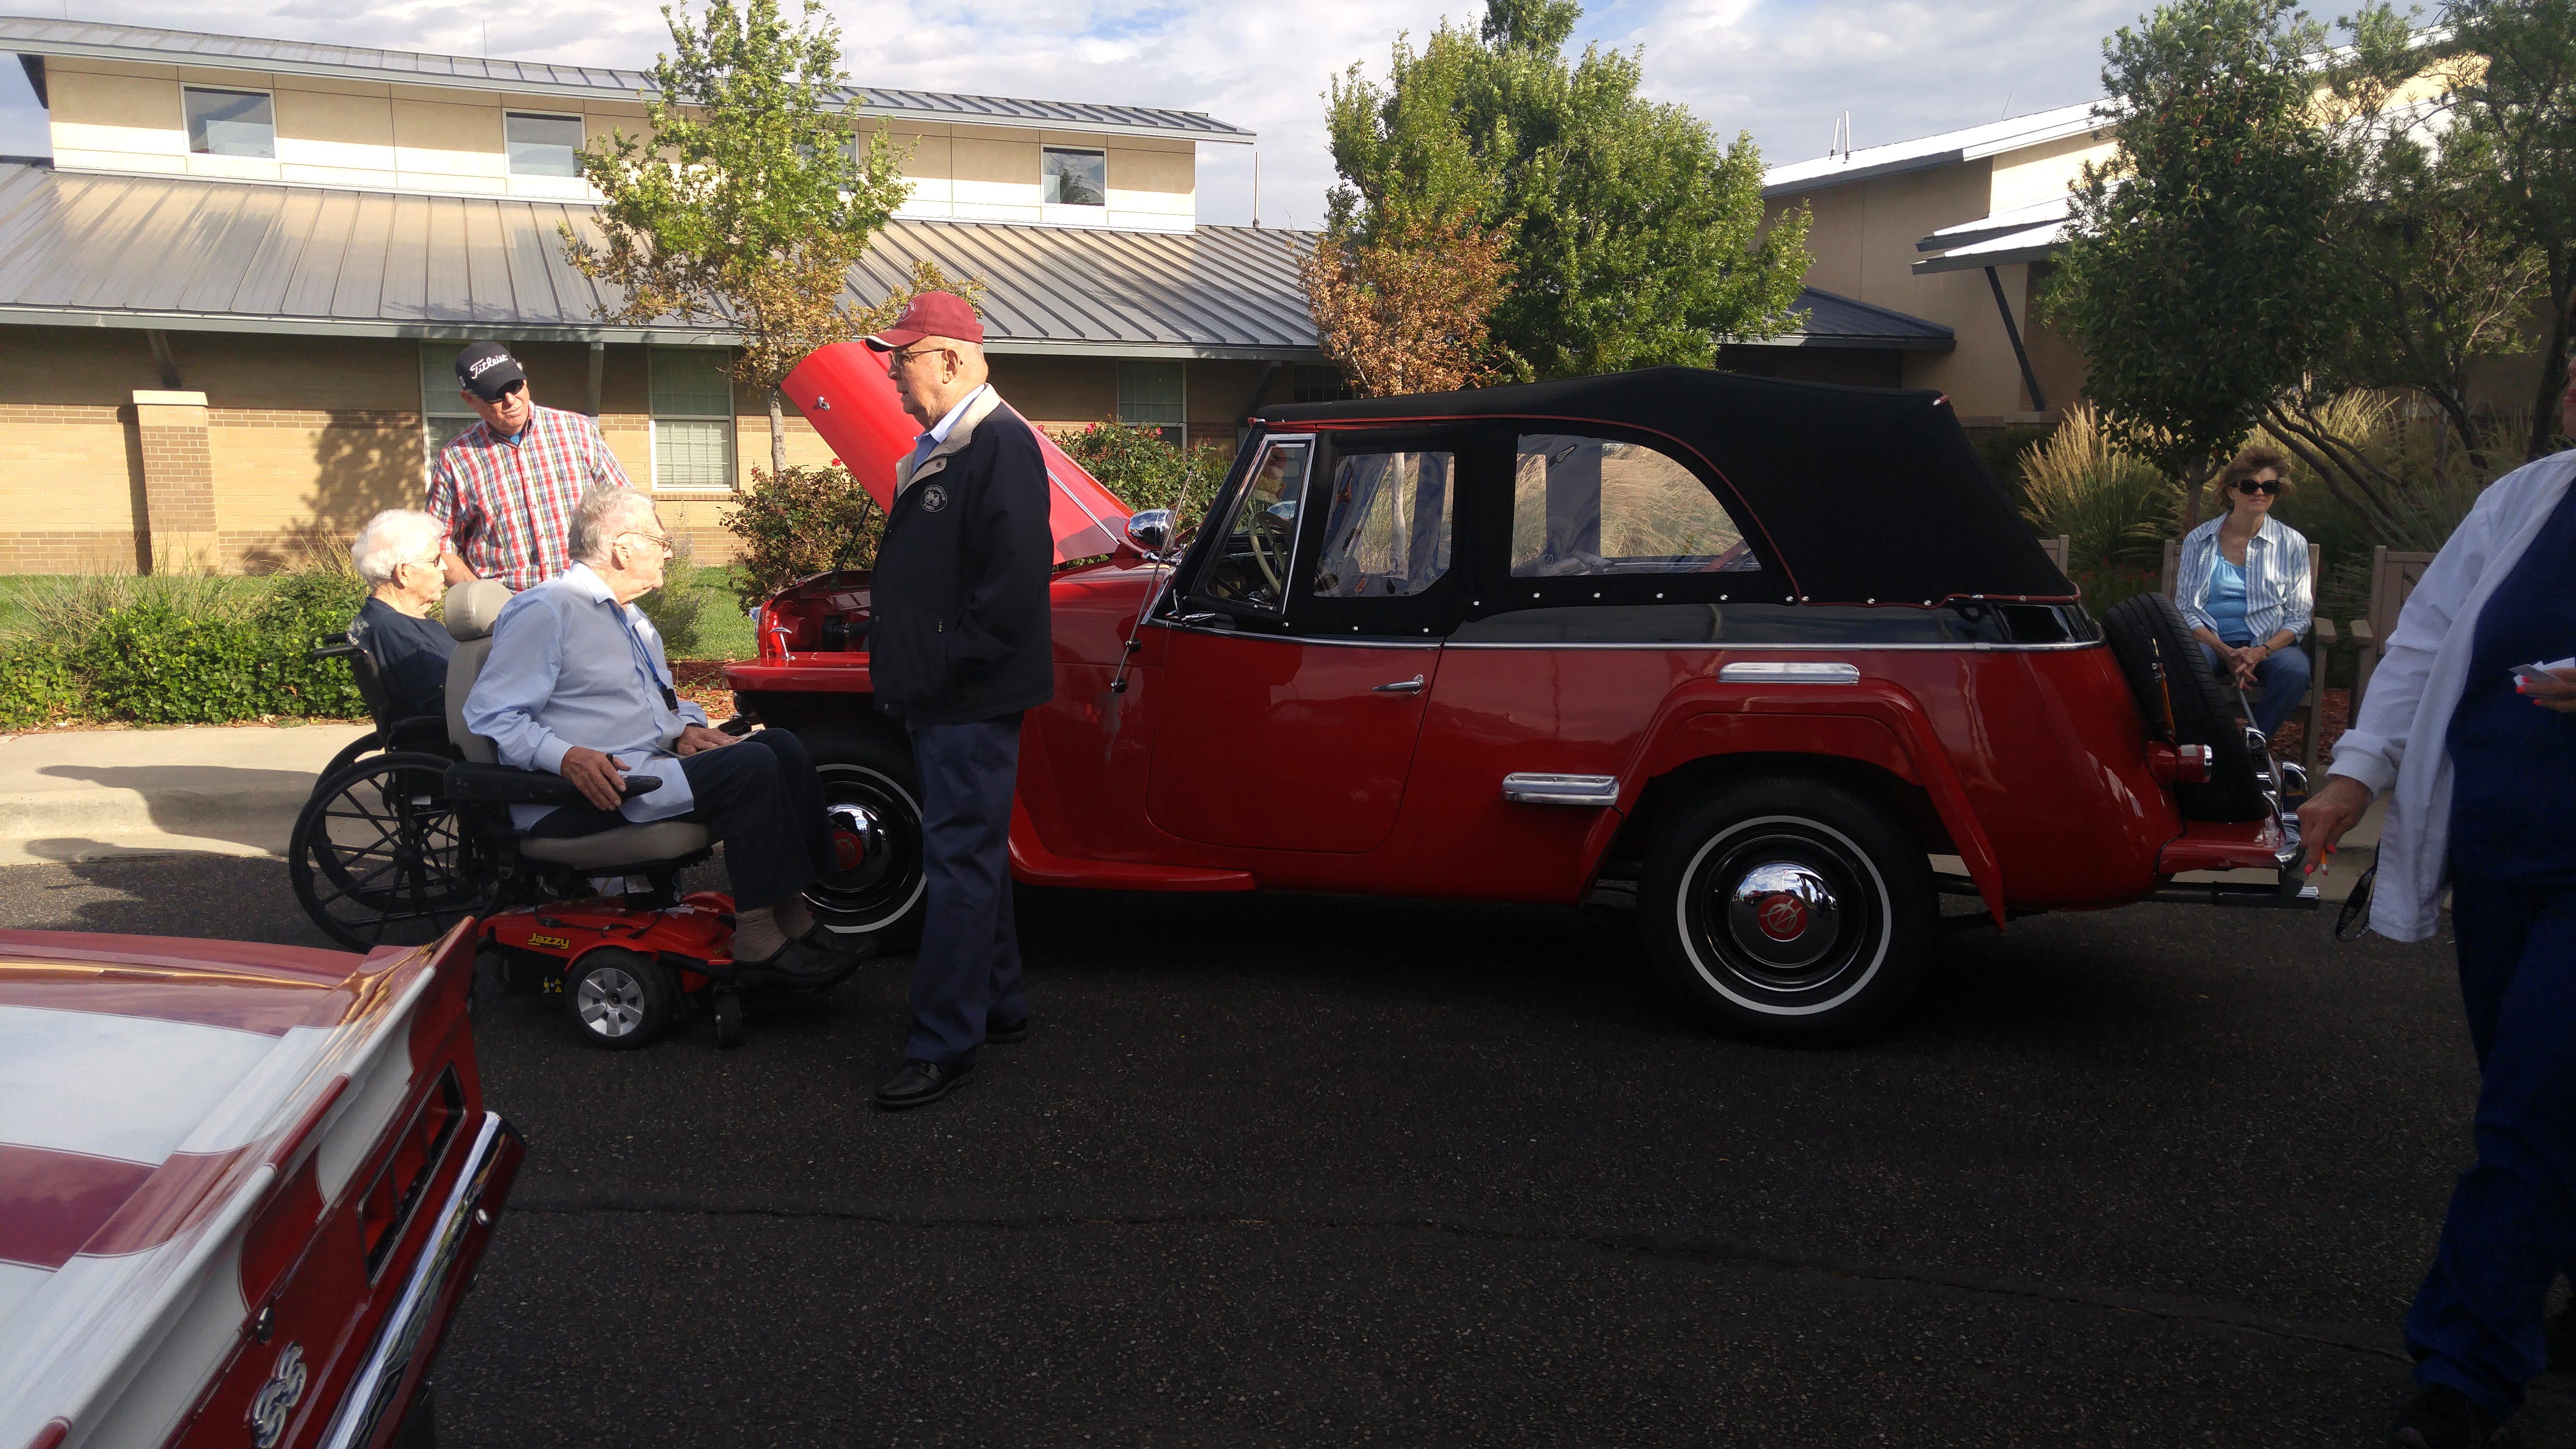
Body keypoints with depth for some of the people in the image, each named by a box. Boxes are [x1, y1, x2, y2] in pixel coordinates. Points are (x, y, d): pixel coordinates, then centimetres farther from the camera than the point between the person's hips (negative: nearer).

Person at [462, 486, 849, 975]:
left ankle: (792, 911, -11)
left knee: (780, 745, -7)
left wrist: (685, 730, 8)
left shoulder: (633, 619, 24)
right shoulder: (545, 610, -7)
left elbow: (666, 696, 33)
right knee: (750, 767, -24)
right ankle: (758, 936, -21)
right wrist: (567, 757, -29)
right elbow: (490, 714, -13)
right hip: (588, 796, -10)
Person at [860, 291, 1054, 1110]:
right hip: (938, 700, 10)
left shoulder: (1001, 445, -16)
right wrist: (899, 666, 15)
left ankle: (943, 1048, 3)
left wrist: (943, 671, -20)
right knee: (973, 856, 18)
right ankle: (999, 1004, 32)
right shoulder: (939, 445, 15)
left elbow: (1016, 581, -24)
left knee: (961, 866, -4)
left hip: (973, 703, -10)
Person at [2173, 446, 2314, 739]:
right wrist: (2227, 653, -14)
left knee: (2295, 671, -34)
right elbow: (2186, 609, 2)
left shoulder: (2292, 543, 6)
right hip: (2210, 639, -1)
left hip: (2270, 643, 1)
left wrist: (2260, 652, -16)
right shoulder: (2199, 540, 5)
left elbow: (2299, 617, 4)